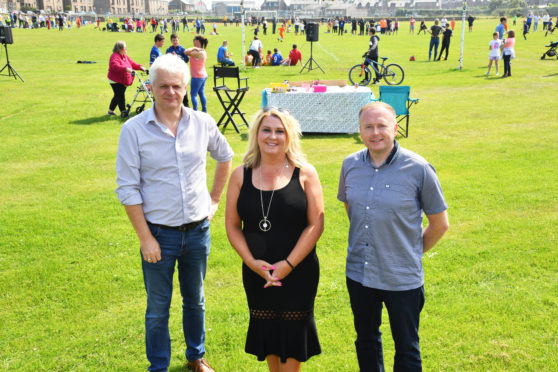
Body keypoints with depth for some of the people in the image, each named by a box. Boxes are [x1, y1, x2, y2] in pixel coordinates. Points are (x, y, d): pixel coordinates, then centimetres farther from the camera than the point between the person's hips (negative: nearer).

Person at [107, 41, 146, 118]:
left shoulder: (125, 56, 12)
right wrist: (126, 68, -46)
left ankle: (110, 110, 29)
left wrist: (140, 67, -2)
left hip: (123, 81, 9)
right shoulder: (115, 56, -17)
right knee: (120, 96, -7)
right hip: (116, 81, -9)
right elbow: (115, 66, -34)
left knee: (117, 96, 16)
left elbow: (132, 63, 14)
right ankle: (123, 112, -2)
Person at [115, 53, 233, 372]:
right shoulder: (134, 130, -11)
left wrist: (215, 199, 12)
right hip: (159, 234, -3)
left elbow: (225, 157, 16)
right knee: (158, 307, 11)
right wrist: (145, 237, -12)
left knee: (196, 300, 20)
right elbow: (128, 188, -10)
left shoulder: (203, 123, -3)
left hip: (198, 230, 3)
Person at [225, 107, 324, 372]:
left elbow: (316, 223, -9)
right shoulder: (241, 175, 0)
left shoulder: (304, 173, -6)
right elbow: (232, 225, 1)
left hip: (298, 272, -2)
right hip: (256, 272, 3)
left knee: (292, 331, 8)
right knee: (266, 330, 16)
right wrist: (251, 261, -11)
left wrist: (289, 264, -15)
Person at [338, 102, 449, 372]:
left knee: (406, 349, 14)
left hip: (402, 278, -4)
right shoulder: (350, 165, -2)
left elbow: (440, 224, -4)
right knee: (366, 342, 22)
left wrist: (412, 252, 2)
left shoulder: (418, 169, -14)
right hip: (358, 274, 4)